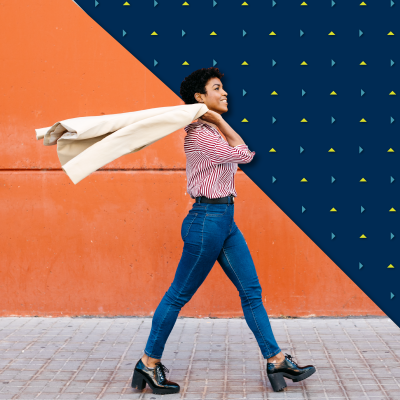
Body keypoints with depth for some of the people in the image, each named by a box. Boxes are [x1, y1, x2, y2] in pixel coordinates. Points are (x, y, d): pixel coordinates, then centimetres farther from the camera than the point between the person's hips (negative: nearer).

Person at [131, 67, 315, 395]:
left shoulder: (212, 131, 14)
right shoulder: (200, 134, -15)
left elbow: (245, 154, 6)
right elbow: (243, 153, -14)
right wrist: (219, 121, -9)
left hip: (226, 220, 10)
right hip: (207, 220, -9)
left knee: (252, 291, 8)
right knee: (179, 294, 1)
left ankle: (277, 361, 12)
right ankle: (149, 363, 12)